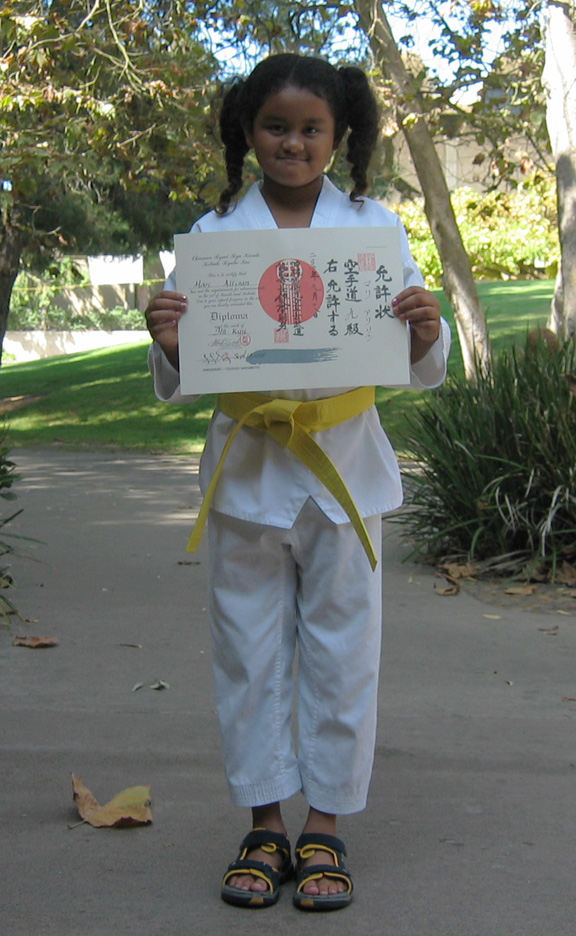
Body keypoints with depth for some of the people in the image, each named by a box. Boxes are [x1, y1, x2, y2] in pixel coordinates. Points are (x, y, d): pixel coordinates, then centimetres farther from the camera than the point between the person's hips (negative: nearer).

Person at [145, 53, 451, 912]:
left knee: (342, 655, 6)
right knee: (248, 655, 7)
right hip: (248, 475, 0)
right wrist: (169, 349, -22)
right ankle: (265, 825, 23)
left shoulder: (375, 226, 2)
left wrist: (426, 336, -22)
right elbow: (177, 387, 1)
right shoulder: (213, 233, 1)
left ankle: (325, 830, 21)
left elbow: (422, 373, 1)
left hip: (345, 471, 0)